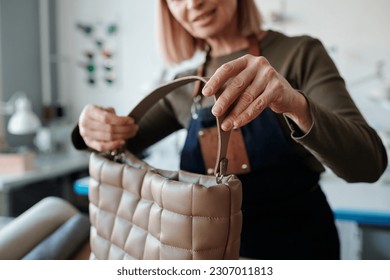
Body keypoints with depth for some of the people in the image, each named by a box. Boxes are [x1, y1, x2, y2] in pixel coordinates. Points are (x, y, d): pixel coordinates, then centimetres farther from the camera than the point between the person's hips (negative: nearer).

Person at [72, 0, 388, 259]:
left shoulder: (300, 54, -12)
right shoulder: (186, 86, 1)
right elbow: (123, 141, 6)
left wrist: (296, 104, -40)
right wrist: (98, 128, -18)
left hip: (296, 246, -3)